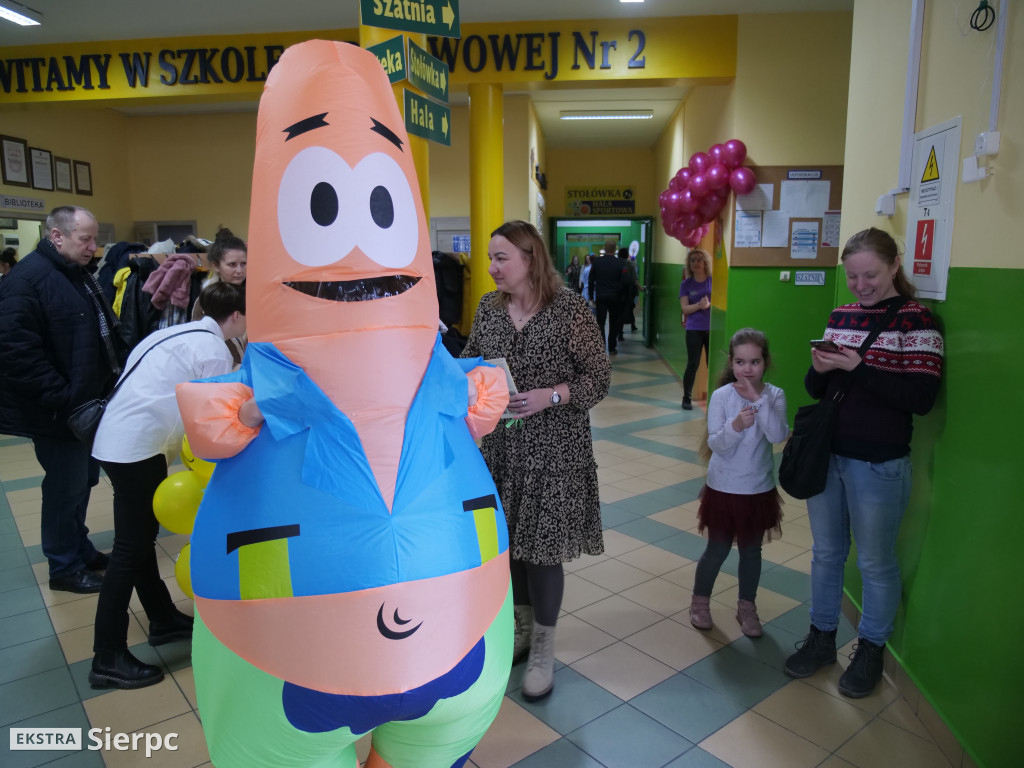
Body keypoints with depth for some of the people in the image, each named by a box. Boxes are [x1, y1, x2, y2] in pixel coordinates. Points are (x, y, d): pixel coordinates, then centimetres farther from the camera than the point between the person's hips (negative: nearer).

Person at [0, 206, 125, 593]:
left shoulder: (79, 275, 13)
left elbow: (104, 334, 22)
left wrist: (117, 377, 11)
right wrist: (62, 398, -23)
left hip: (88, 404, 9)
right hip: (59, 412, -9)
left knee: (83, 481, 19)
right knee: (67, 488, 3)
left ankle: (80, 549, 35)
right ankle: (64, 568, 19)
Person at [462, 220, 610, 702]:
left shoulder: (570, 310, -10)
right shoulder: (488, 309, 4)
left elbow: (599, 376, -8)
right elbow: (470, 361, 16)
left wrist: (550, 396, -21)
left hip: (552, 450, -5)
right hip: (499, 445, 5)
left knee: (541, 545, 1)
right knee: (509, 539, 14)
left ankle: (543, 649, 22)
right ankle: (522, 626, 38)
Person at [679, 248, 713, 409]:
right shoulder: (686, 284, 2)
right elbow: (684, 308, -3)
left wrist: (709, 305, -17)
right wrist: (698, 305, -21)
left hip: (713, 329, 1)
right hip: (694, 330, -1)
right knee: (693, 365, 0)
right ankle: (687, 398, 12)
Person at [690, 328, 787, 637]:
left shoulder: (775, 395, -7)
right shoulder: (721, 396, -12)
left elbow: (778, 436, -22)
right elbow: (716, 445, -15)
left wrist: (759, 399, -28)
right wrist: (735, 426, -34)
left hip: (759, 489, 2)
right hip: (724, 488, -2)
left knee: (751, 551, 15)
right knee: (717, 550, 9)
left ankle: (747, 607, 35)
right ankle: (700, 601, 31)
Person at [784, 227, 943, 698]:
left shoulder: (916, 321, -10)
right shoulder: (840, 317, 7)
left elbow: (921, 399, -19)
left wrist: (858, 367, -25)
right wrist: (818, 369, -11)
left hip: (879, 464, -5)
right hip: (826, 455, 6)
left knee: (875, 562, 11)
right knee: (826, 552, 17)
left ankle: (870, 650, 31)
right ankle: (821, 638, 34)